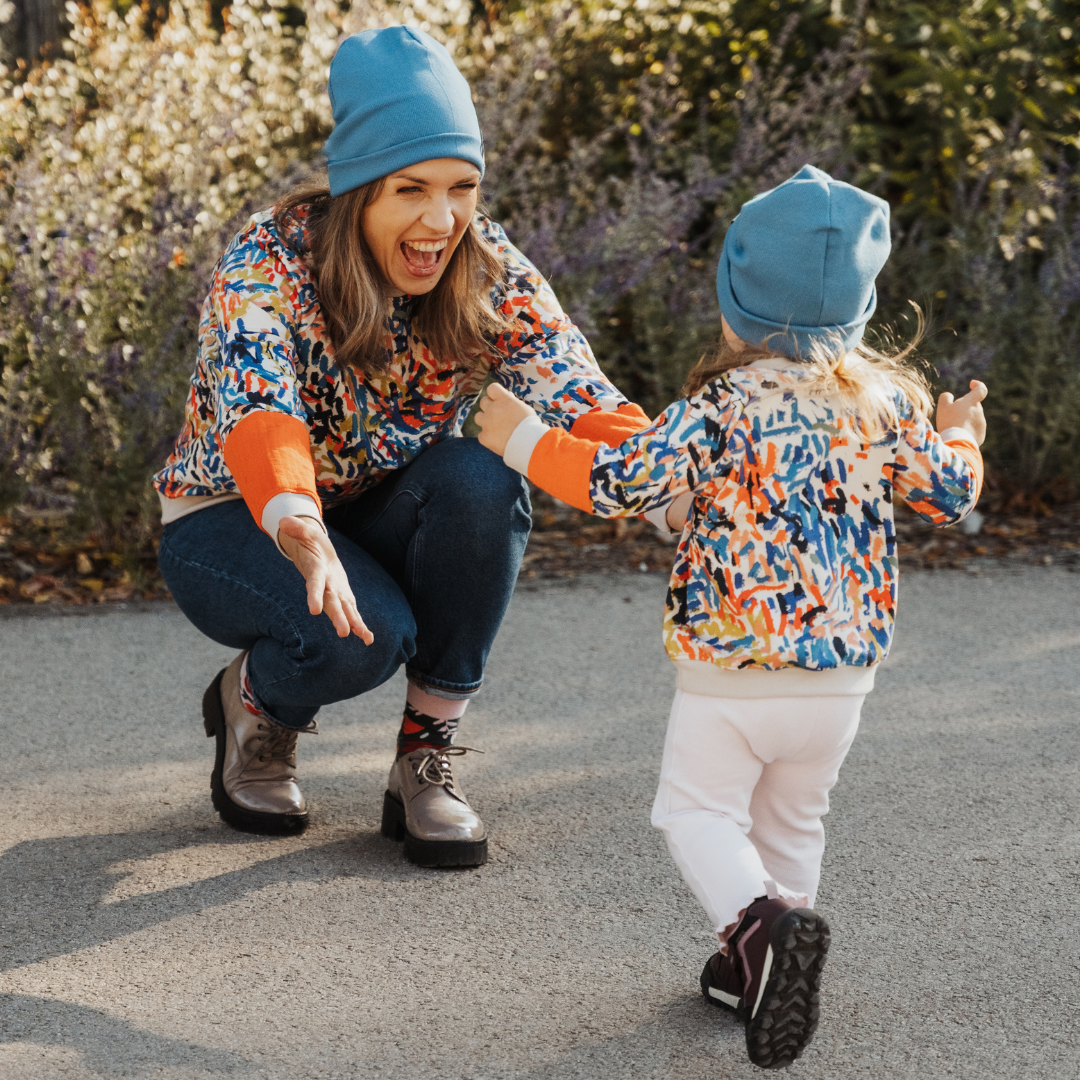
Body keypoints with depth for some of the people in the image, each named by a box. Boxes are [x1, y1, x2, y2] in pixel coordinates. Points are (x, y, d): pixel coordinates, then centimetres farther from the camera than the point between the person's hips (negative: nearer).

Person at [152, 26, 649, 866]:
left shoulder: (490, 274, -16)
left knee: (479, 480, -29)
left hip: (384, 525, 4)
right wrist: (304, 537, -64)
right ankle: (253, 703, 3)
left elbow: (582, 402, -28)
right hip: (232, 524, -4)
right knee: (363, 634, -34)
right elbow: (257, 415, -43)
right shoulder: (265, 269, -26)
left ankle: (428, 758, -13)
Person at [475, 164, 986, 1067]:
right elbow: (951, 493, 13)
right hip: (843, 674, 5)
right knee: (792, 820, 21)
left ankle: (760, 924, -20)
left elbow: (620, 484, -19)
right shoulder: (886, 402, 1)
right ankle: (761, 967, 26)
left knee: (699, 808, 5)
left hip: (730, 669, -5)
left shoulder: (722, 408, -14)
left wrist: (523, 440, -5)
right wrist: (959, 436, 35)